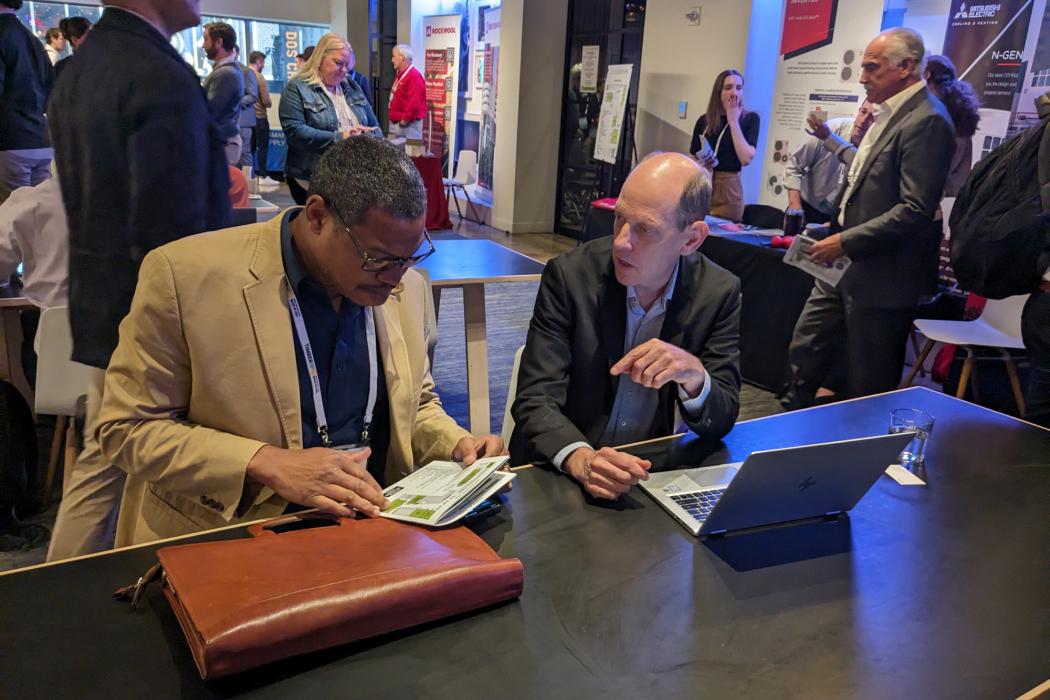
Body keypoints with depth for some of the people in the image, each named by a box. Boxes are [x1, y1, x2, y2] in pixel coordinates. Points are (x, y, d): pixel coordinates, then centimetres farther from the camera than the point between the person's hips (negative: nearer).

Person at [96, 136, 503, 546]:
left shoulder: (406, 287, 2)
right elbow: (127, 427, -8)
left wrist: (457, 446, -5)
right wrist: (267, 463, -20)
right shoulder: (186, 275, -13)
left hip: (376, 524, 2)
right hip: (227, 541, -2)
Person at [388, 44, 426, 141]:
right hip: (395, 123, 10)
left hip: (408, 125, -10)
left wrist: (404, 121, -18)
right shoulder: (400, 75, 16)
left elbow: (414, 102, -23)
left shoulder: (414, 76, -16)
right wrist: (392, 118, 15)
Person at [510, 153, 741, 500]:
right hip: (559, 474, -1)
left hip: (651, 473, 1)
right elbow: (536, 399, -16)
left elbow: (721, 422, -5)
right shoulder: (569, 275, -12)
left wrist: (694, 375, -26)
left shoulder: (719, 293, -6)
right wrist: (581, 459, -35)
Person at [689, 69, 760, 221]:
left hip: (728, 188, -2)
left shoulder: (750, 119, 0)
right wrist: (699, 166, -7)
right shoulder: (704, 120, 8)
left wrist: (733, 122, -9)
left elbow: (746, 159, -14)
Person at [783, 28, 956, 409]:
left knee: (868, 385, 4)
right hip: (846, 264, 10)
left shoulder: (926, 121, -17)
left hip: (882, 275, -9)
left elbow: (915, 210, -23)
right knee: (804, 348, 17)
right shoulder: (884, 113, 12)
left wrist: (845, 242, -21)